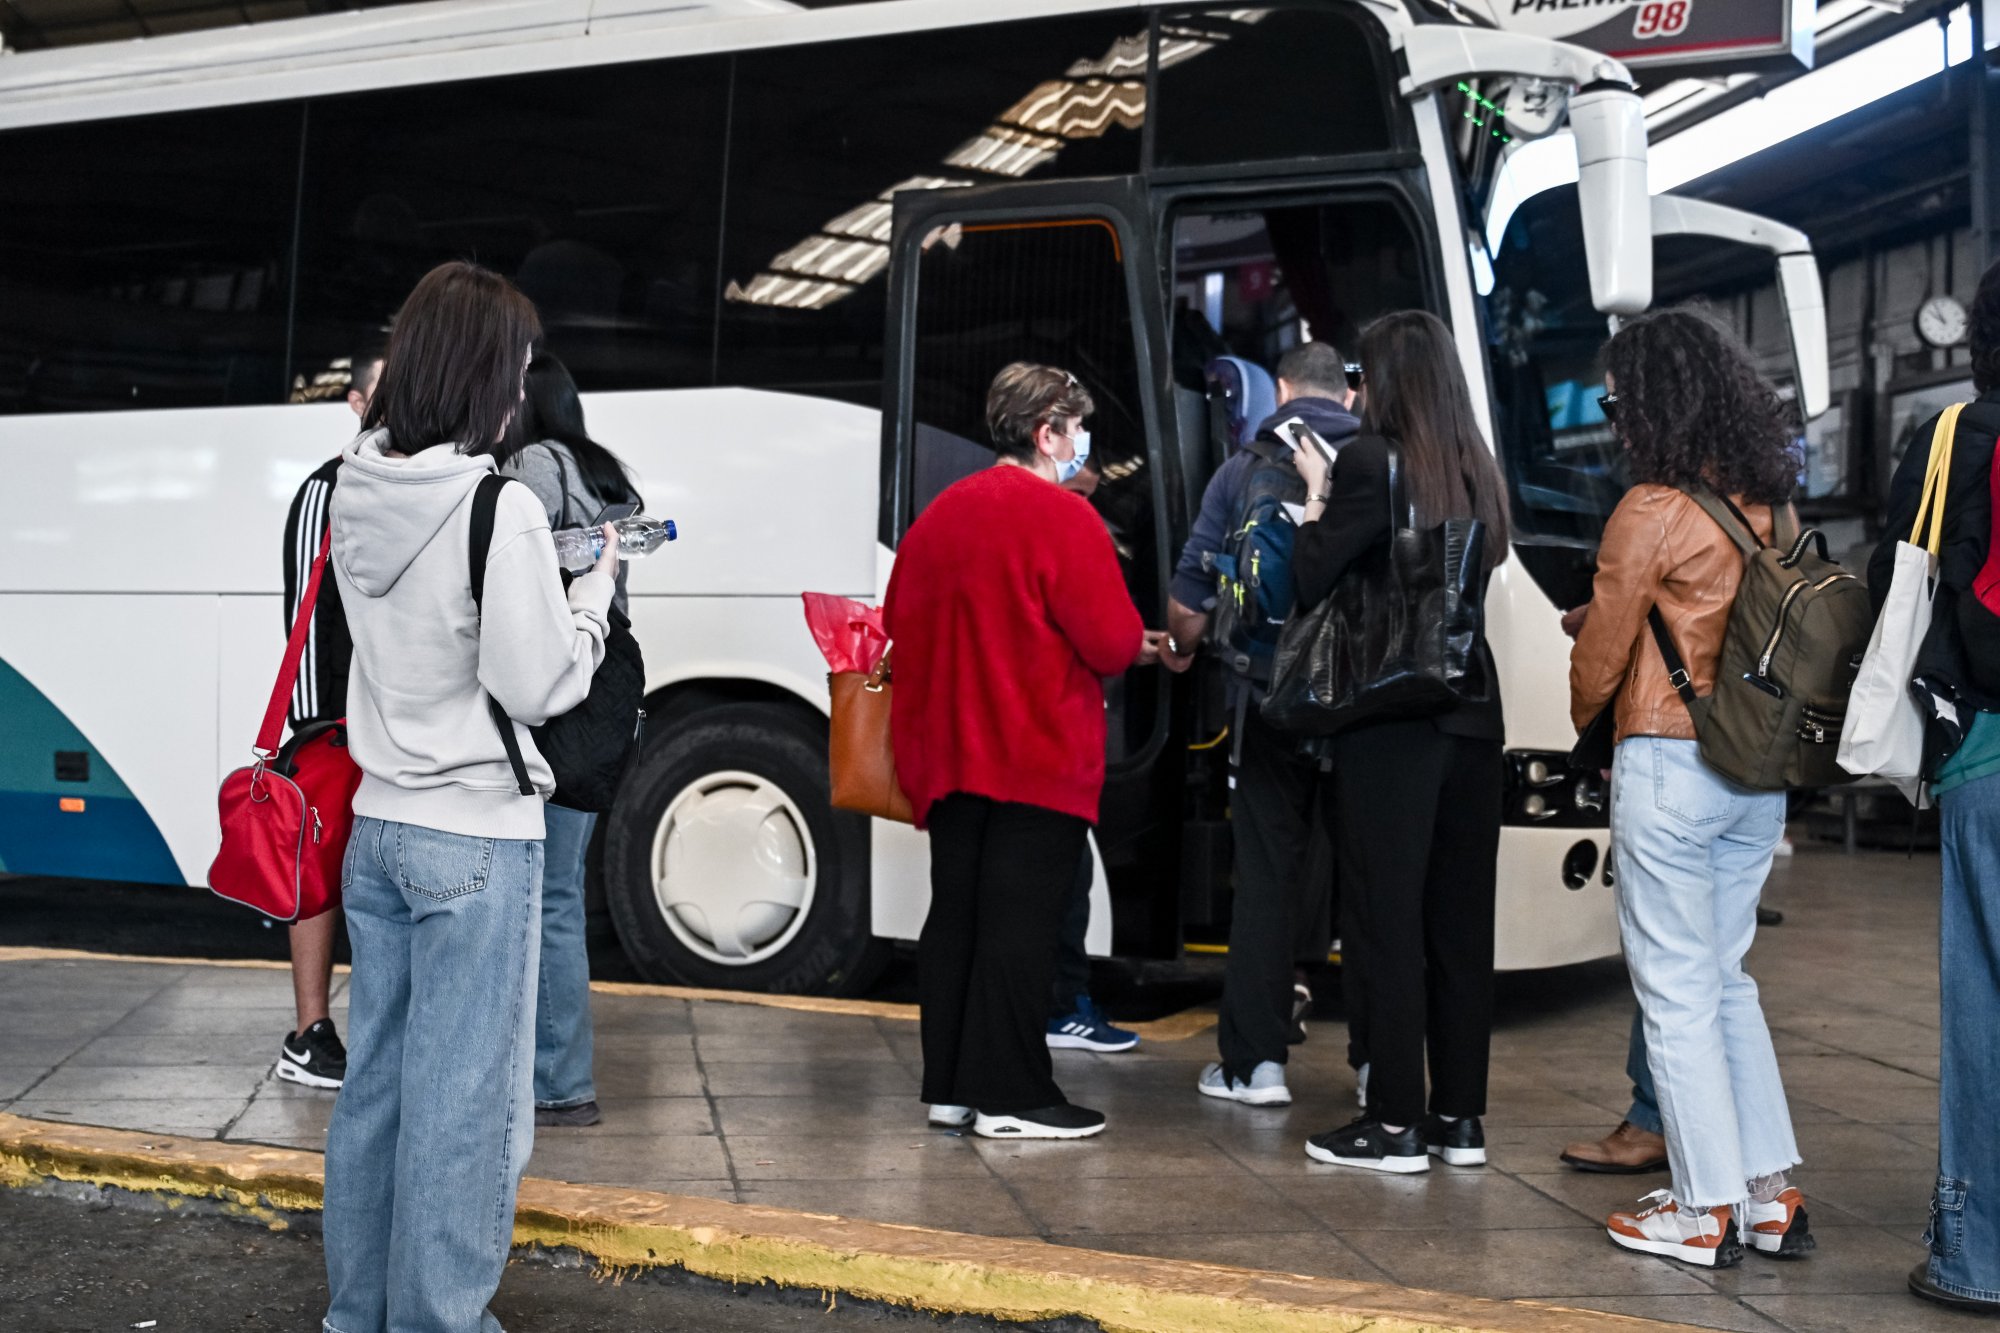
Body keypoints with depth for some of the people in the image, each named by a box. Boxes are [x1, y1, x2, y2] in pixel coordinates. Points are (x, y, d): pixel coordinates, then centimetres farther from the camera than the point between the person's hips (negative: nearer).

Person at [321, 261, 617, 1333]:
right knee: (461, 1096, 3)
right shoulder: (501, 508, -19)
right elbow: (537, 685, -16)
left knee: (374, 1073, 16)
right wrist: (595, 586, -3)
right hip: (474, 839, -7)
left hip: (378, 827, 7)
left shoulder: (354, 494, 3)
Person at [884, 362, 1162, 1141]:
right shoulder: (1062, 518, -12)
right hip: (1040, 756, -7)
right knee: (1020, 922, -3)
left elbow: (899, 620, 14)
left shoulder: (939, 515, 10)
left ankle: (949, 1086, 17)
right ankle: (1009, 1097, 1)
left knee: (955, 915, 11)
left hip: (950, 753, 7)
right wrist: (1142, 649, 5)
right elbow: (1111, 640, -16)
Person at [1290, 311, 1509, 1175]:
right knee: (1461, 917, 11)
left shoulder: (1371, 462, -9)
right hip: (1470, 714, 7)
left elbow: (1312, 580, -9)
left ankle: (1396, 1125, 3)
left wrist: (1315, 497, 7)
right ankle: (1460, 1117, 19)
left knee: (1386, 919, -1)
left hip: (1388, 721, -6)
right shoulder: (1476, 473, 10)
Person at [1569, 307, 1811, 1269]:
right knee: (1725, 980, 17)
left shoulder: (1652, 511, -14)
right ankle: (1771, 1194, 21)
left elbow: (1601, 652, -5)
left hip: (1670, 764, -7)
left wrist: (1582, 723, 15)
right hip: (1759, 774, 7)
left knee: (1677, 992, 2)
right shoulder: (1766, 503, 6)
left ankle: (1707, 1210, 9)